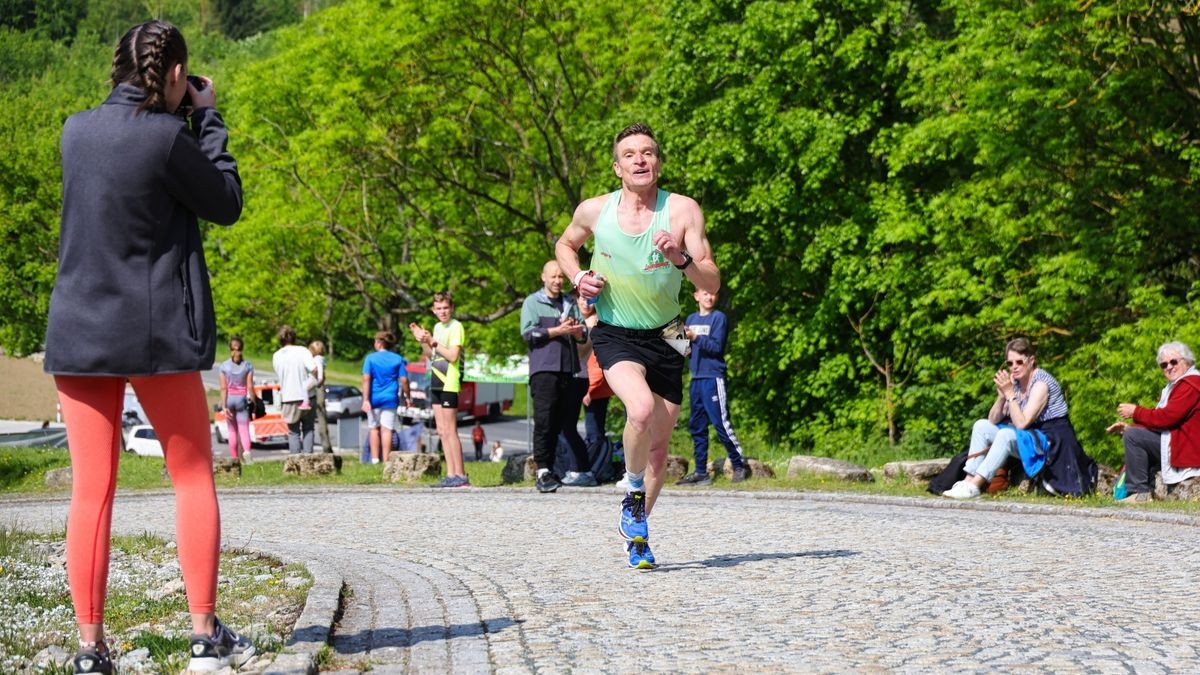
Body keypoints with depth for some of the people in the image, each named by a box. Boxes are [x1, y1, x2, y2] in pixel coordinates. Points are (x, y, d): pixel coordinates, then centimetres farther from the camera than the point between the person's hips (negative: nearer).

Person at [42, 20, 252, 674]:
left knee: (91, 490, 4)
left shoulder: (75, 131, 5)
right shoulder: (166, 136, -13)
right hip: (156, 332, -4)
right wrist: (207, 118, 6)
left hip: (78, 331, 4)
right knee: (194, 478, 9)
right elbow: (226, 204, 0)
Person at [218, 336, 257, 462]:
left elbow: (223, 388, -5)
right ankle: (246, 450, -30)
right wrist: (253, 403, 3)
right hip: (242, 399, -1)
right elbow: (250, 387, -5)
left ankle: (235, 458, 14)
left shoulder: (224, 366, -2)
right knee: (244, 429, -3)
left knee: (232, 431, 11)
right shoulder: (248, 366, -3)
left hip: (229, 399, 1)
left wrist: (224, 406, -6)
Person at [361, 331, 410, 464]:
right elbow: (404, 380, -1)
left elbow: (366, 379, -9)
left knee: (373, 428, 13)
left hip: (374, 398, 0)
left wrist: (366, 399, -13)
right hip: (390, 399, 0)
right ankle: (386, 460, -6)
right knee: (387, 429, -1)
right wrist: (407, 397, 11)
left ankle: (375, 458, 14)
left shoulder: (370, 358, -1)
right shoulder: (398, 359, 3)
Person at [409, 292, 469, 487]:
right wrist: (422, 341, 7)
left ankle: (461, 476, -6)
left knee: (450, 431, -9)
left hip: (449, 384, -9)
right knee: (442, 432, 8)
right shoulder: (437, 327, 15)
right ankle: (451, 475, 10)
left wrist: (433, 342, -13)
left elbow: (453, 356, -19)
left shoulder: (455, 326, -10)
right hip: (437, 383, 9)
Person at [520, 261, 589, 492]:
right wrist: (558, 331, -11)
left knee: (558, 422, 4)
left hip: (568, 369, 5)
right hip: (543, 368, -5)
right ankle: (542, 471, -16)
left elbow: (584, 334, 17)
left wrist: (576, 330, -7)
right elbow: (527, 332, -5)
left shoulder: (570, 303, 20)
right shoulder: (532, 302, 7)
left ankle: (549, 469, 9)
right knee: (544, 420, -12)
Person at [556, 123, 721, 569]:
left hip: (664, 338, 2)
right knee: (642, 409, -30)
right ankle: (633, 493, -2)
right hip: (614, 334, -2)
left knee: (658, 444, 8)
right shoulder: (594, 210, -6)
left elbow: (712, 284, -12)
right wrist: (578, 277, -3)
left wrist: (680, 259, -30)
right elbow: (566, 244, 17)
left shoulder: (683, 210, -9)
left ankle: (637, 532, 31)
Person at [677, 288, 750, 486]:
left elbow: (717, 347, -13)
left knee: (721, 423, -9)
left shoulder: (719, 318, -4)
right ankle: (701, 472, 11)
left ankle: (740, 465, 0)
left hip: (713, 378, -7)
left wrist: (695, 337, -23)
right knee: (696, 426, 7)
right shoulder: (691, 318, 15)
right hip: (696, 378, 7)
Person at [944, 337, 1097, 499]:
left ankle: (975, 486, -33)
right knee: (982, 426, -2)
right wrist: (1002, 395, -14)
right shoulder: (1015, 382, 4)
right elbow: (993, 420, 1)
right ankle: (969, 480, -15)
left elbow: (1022, 423, -23)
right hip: (1030, 437, 8)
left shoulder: (1041, 383, -16)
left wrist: (1010, 394, -24)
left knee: (1006, 434, -32)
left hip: (1052, 441, -8)